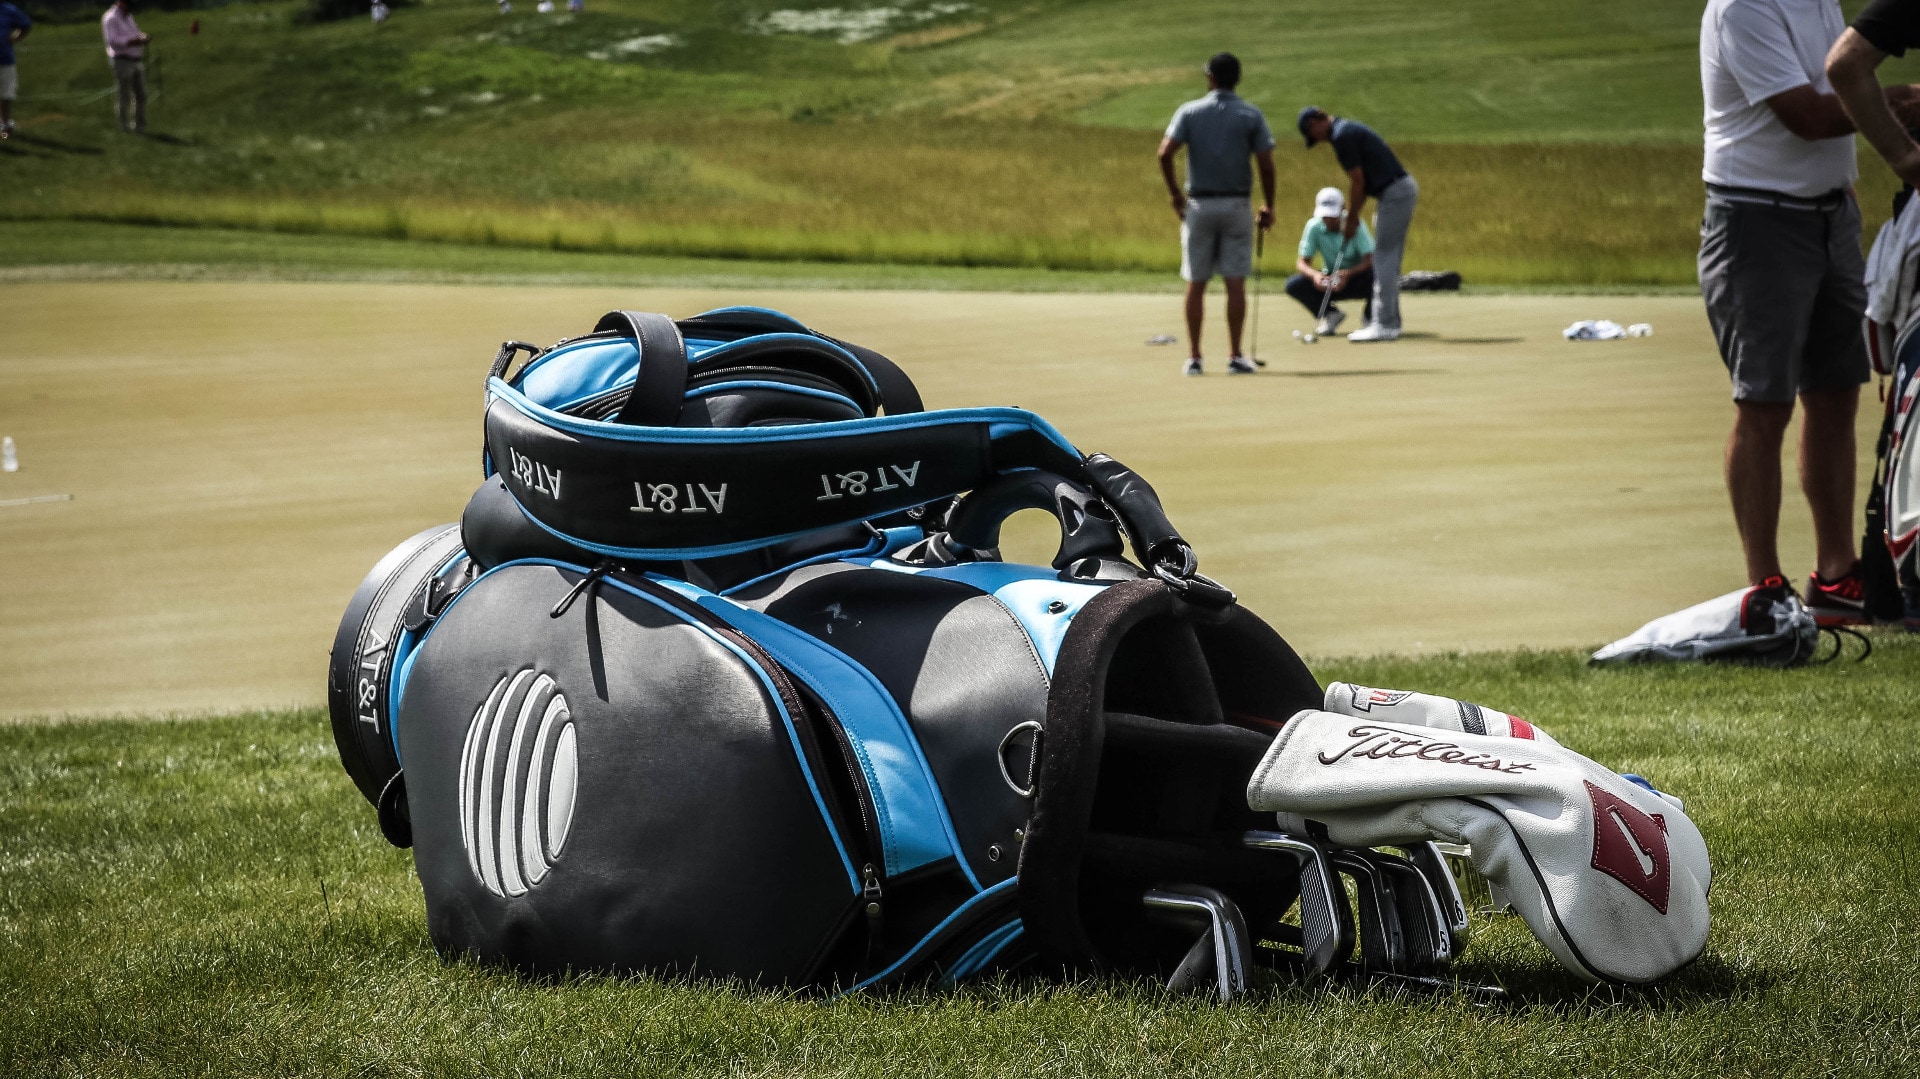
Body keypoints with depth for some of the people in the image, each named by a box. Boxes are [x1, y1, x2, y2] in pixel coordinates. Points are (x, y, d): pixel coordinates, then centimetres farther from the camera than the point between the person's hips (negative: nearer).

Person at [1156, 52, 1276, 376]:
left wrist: (1175, 194, 2)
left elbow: (1165, 153, -10)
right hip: (1236, 204, 0)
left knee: (1196, 285, 4)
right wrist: (1268, 206, 5)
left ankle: (1193, 357, 3)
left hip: (1199, 205, 0)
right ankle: (1235, 357, -1)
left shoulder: (1190, 112, 0)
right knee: (1235, 283, 1)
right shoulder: (1251, 116, -1)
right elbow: (1266, 165, -6)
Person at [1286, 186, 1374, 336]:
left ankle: (1370, 316, -7)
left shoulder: (1355, 225, -19)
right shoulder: (1314, 227, -12)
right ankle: (1331, 314, 2)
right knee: (1293, 284, -21)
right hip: (1331, 280, 3)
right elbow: (1302, 262, -12)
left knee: (1374, 274, -38)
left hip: (1357, 278, -3)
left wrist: (1348, 273, -44)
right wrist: (1314, 274, -36)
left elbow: (1370, 260, -26)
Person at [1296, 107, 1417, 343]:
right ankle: (1390, 321, 18)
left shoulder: (1342, 136, -13)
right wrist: (1352, 215, 17)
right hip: (1404, 188, 10)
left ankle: (1384, 325, -8)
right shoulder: (1348, 129, 18)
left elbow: (1358, 182, -13)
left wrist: (1351, 219, -3)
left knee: (1384, 259, -8)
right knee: (1389, 261, 14)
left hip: (1394, 193, -10)